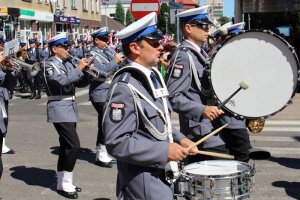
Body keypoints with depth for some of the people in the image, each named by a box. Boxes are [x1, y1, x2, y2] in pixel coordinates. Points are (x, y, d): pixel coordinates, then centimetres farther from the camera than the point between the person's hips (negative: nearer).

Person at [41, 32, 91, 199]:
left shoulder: (68, 64, 14)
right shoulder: (48, 65, -9)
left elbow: (81, 83, 14)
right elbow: (62, 80, -25)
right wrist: (79, 68, -18)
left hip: (70, 107, 8)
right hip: (60, 108, -8)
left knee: (66, 146, 12)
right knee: (74, 145, -14)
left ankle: (62, 183, 20)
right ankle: (66, 183, -4)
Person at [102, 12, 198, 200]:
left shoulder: (154, 76, 8)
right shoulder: (125, 87, -22)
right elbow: (116, 142, -26)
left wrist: (179, 139, 2)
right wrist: (164, 150, -24)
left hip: (162, 174, 9)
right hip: (144, 181, -9)